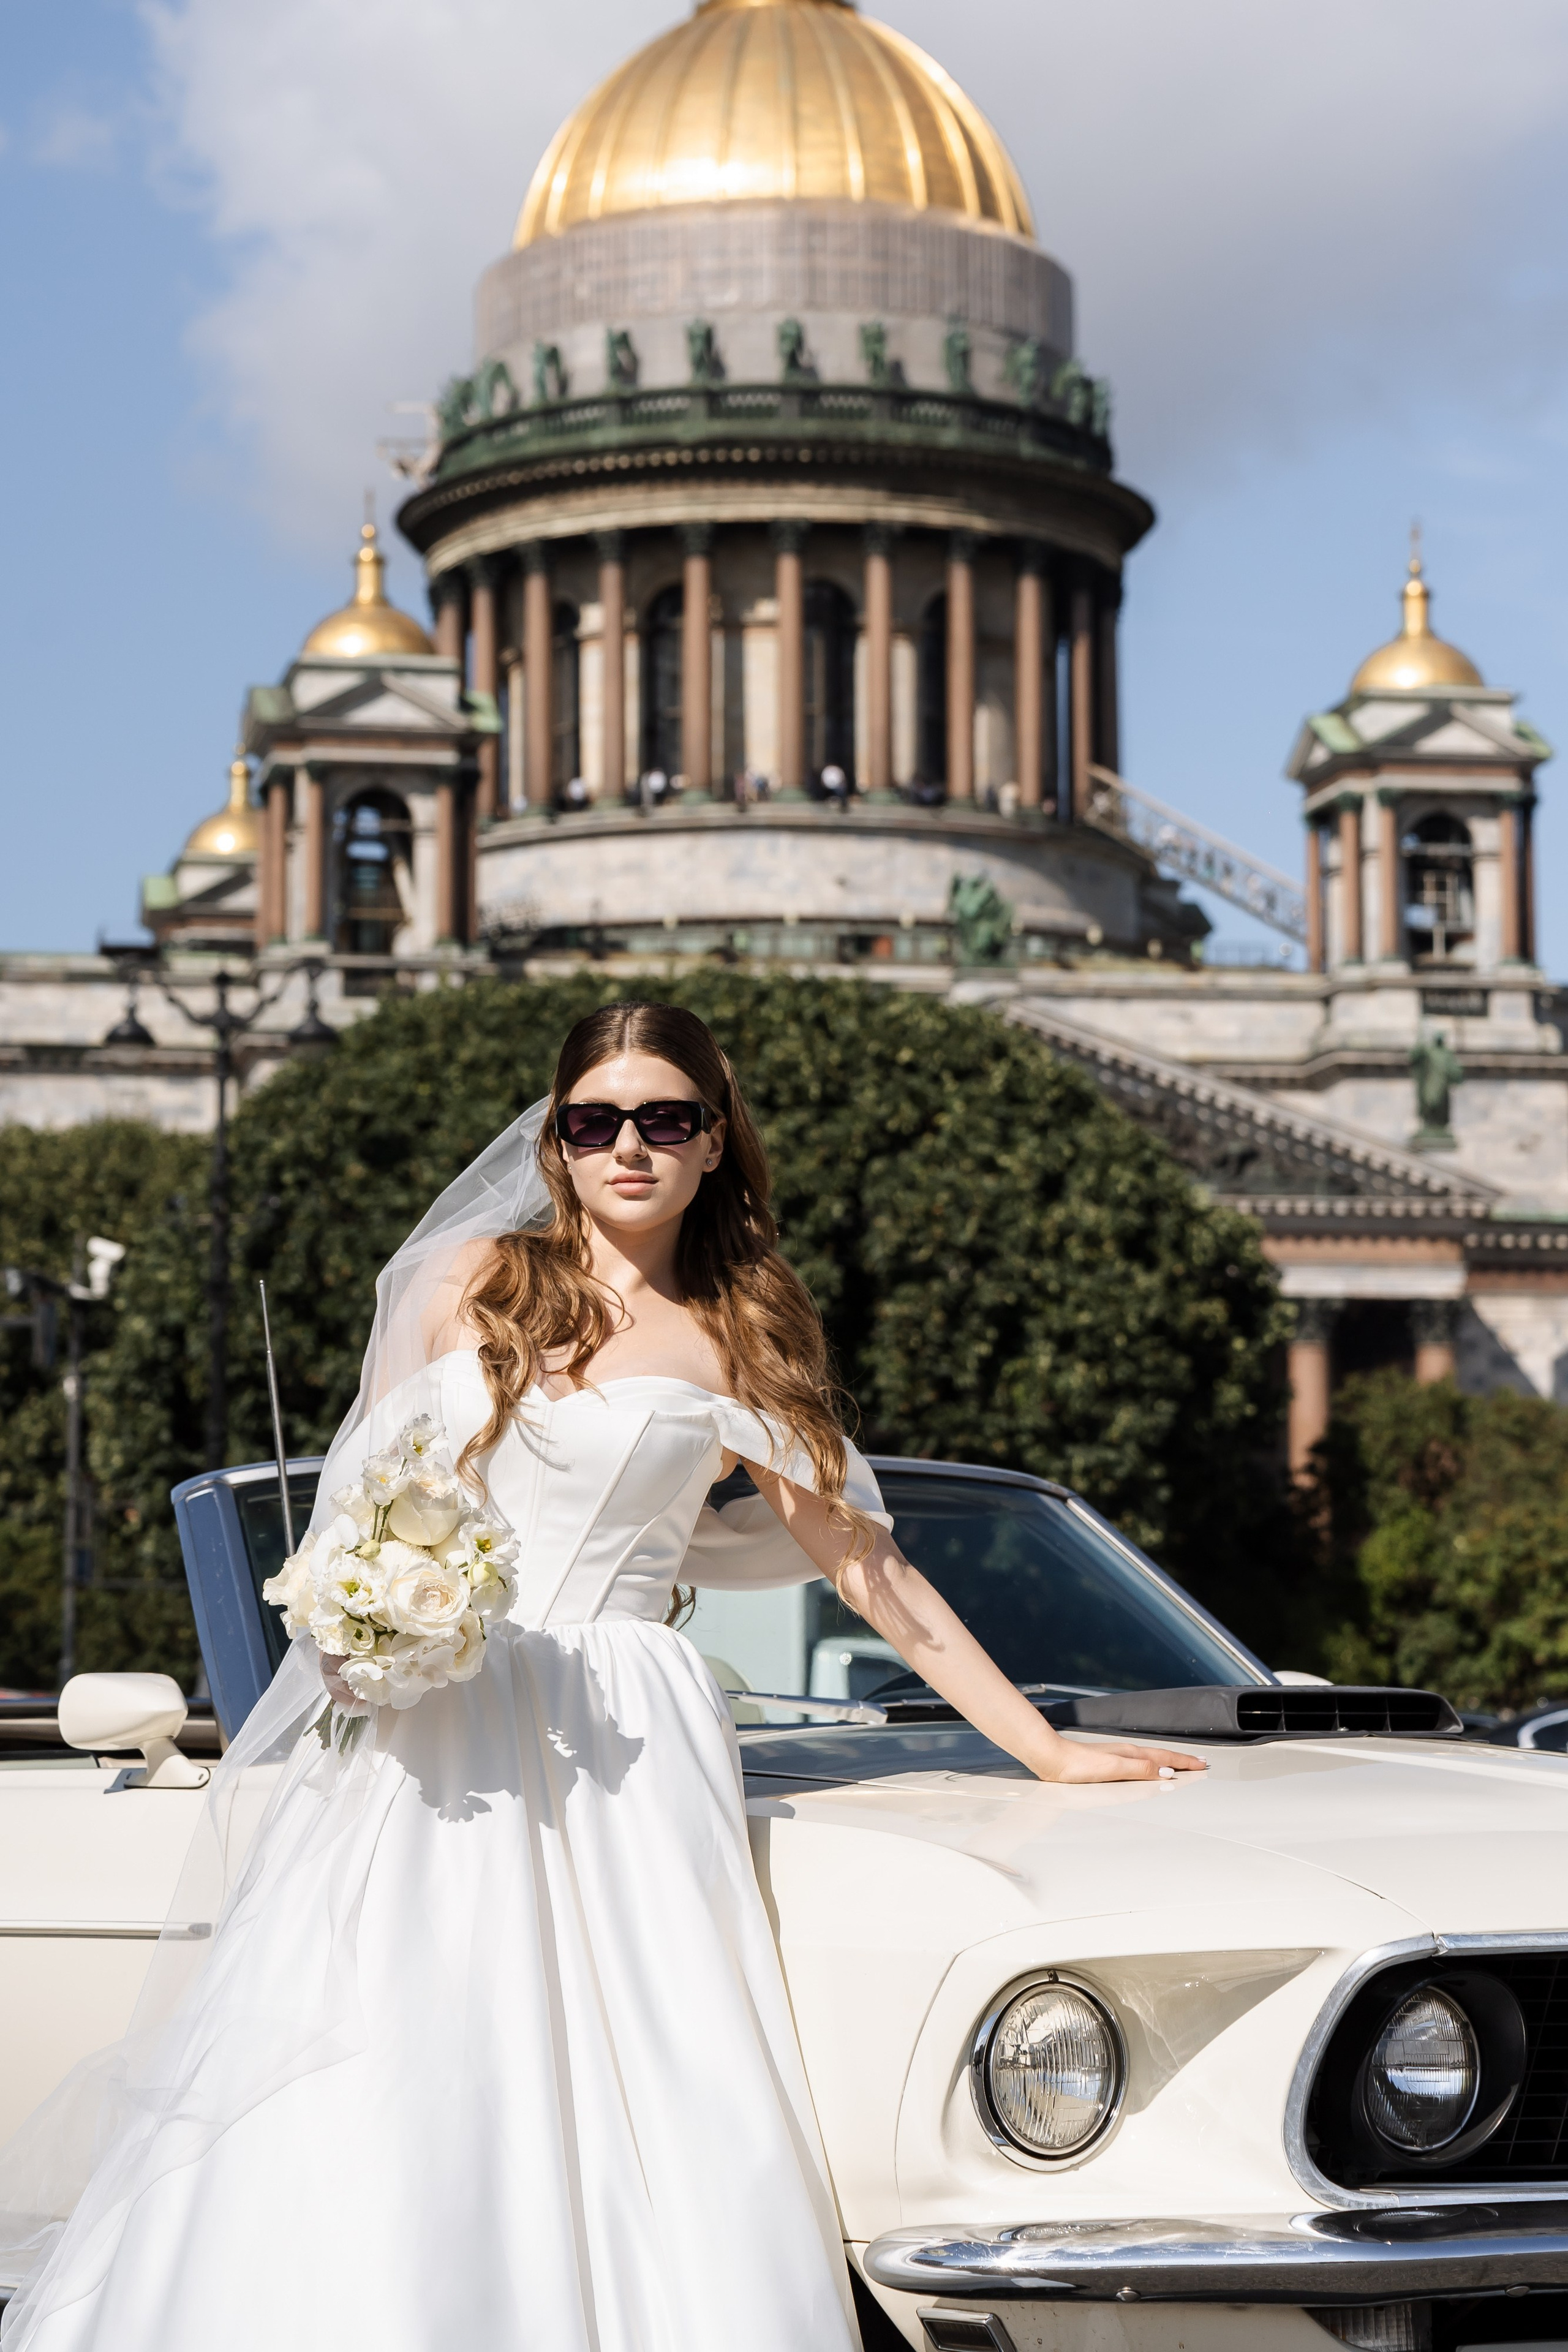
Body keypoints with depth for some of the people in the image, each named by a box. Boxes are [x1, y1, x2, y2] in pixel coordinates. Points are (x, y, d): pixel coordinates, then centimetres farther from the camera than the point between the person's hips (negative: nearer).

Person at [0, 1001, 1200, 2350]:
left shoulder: (742, 1348, 11)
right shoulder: (471, 1279, 13)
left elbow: (870, 1571, 14)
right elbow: (353, 1495, 16)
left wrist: (1047, 1749, 12)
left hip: (617, 1758, -1)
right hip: (423, 1740, 1)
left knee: (621, 2122, -13)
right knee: (360, 2122, -10)